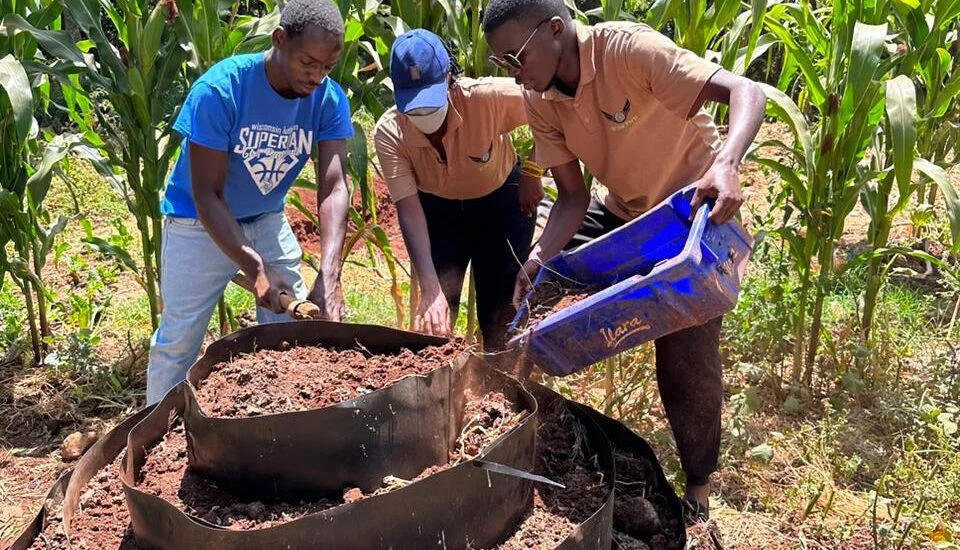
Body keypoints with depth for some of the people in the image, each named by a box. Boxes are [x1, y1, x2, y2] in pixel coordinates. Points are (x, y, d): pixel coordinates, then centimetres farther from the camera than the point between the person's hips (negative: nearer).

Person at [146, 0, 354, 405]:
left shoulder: (329, 100, -17)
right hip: (199, 224, -4)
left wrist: (329, 274, -38)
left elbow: (332, 187, -24)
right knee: (178, 339, 3)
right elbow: (206, 195, -27)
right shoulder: (219, 90, -29)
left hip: (267, 220, 4)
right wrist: (255, 269, -36)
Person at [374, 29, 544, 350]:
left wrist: (532, 172, -23)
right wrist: (431, 290, -39)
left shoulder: (489, 97, -33)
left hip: (501, 201, -1)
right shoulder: (389, 133, -27)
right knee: (435, 312, -9)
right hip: (437, 209, 1)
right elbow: (409, 211, -30)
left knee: (500, 312, -2)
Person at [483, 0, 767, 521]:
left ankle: (697, 488, 16)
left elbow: (746, 91, -34)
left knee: (686, 360, -6)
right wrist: (539, 256, -24)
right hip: (624, 213, 6)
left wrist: (726, 163, -53)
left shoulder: (629, 49, -29)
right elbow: (572, 196, -8)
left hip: (700, 211, -6)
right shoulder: (539, 100, -10)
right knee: (538, 285, 2)